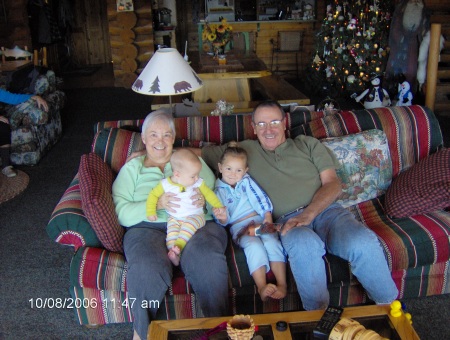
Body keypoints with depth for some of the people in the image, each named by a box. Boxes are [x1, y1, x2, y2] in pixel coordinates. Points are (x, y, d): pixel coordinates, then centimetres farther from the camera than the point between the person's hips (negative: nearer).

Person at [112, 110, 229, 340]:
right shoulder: (131, 168, 21)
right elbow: (121, 212, 5)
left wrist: (205, 200, -10)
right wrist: (156, 204, -12)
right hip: (148, 227, 0)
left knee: (207, 259, -35)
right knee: (147, 267, -35)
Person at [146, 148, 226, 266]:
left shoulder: (198, 183, -1)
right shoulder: (165, 184, -5)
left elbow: (208, 194, 8)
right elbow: (153, 195, 2)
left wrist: (218, 206, 0)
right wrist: (151, 211, -6)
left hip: (195, 216, -1)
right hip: (174, 218, 1)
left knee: (189, 225, -32)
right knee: (172, 229, -27)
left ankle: (178, 246, -41)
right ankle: (173, 252, -34)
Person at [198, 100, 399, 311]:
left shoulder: (307, 144, 21)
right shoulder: (244, 150, 21)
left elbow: (332, 183, 9)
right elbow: (195, 154, 24)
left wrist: (308, 214, -8)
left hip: (324, 210, 2)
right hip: (287, 220, -1)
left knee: (363, 242, -31)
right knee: (304, 245, -39)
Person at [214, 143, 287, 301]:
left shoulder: (246, 181, 18)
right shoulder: (218, 190, 13)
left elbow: (259, 198, 6)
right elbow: (223, 221, 7)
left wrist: (267, 215, -10)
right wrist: (222, 218, -18)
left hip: (259, 219, 2)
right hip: (239, 227, -2)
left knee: (271, 241, -27)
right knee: (254, 245, -32)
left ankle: (282, 284, -32)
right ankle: (262, 287, -40)